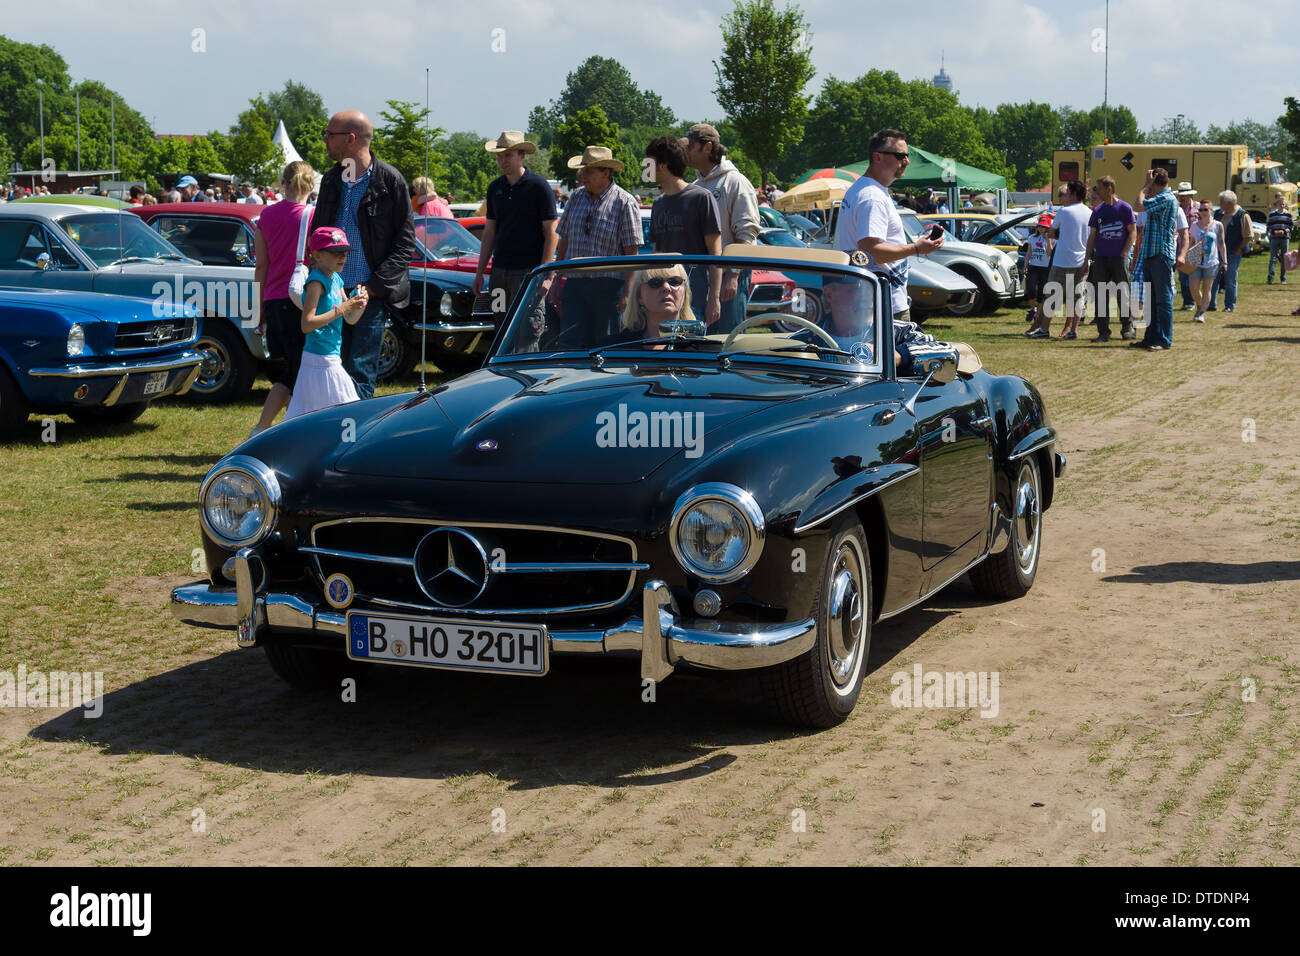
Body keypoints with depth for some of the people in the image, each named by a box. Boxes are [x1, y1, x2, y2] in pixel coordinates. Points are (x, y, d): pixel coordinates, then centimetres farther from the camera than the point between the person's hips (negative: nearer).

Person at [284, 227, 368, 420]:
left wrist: (361, 304, -3)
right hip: (320, 360, -9)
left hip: (332, 357, 9)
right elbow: (307, 324, -21)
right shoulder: (316, 281, -14)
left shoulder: (336, 279, 13)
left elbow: (351, 319, 17)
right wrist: (341, 309, -21)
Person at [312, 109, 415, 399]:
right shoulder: (330, 180, 13)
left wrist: (373, 286, -12)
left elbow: (405, 242, -4)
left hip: (371, 295, -5)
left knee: (360, 375, -5)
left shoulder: (390, 180, -4)